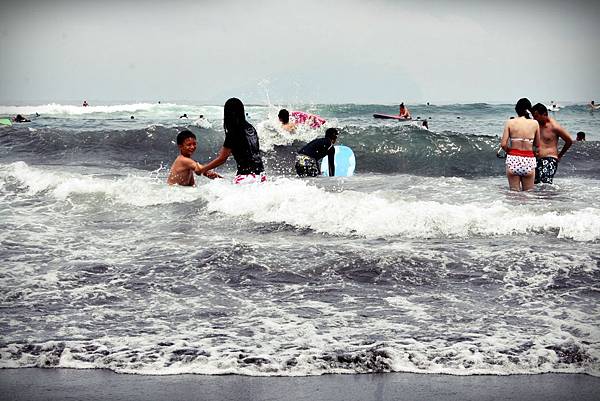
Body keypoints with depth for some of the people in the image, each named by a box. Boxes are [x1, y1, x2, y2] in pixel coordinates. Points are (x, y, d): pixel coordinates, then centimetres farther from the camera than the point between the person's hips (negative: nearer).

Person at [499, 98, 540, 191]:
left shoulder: (510, 122, -3)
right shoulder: (535, 123, -1)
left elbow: (503, 144, -5)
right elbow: (537, 144, 9)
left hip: (513, 160, 0)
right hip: (529, 161, 0)